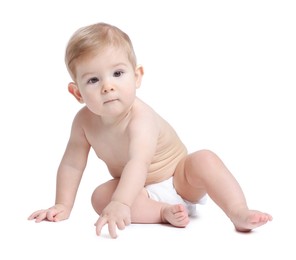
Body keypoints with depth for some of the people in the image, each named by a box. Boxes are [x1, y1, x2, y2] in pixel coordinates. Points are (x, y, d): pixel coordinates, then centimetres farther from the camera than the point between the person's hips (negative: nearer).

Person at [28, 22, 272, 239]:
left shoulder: (141, 118, -33)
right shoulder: (85, 120, -14)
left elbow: (139, 163, -50)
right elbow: (72, 164, -3)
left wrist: (120, 204, -65)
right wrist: (63, 206, -7)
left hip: (178, 181, -4)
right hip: (140, 192, 4)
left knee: (203, 159, -31)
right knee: (100, 196, -24)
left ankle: (239, 213, -33)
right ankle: (163, 212, -31)